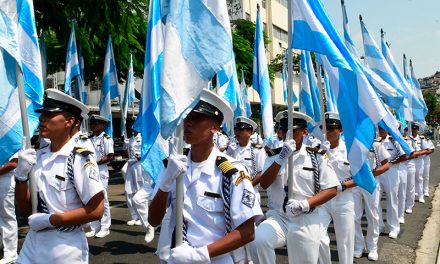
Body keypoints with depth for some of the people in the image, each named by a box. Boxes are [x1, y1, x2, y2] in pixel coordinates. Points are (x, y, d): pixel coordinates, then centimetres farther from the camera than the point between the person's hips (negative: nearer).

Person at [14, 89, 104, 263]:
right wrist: (21, 175, -8)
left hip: (65, 247, -5)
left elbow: (96, 211, -18)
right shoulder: (38, 157, 2)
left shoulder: (80, 159, -16)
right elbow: (24, 209, 7)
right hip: (33, 243, 5)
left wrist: (49, 220, -15)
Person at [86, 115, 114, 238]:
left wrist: (96, 163, -16)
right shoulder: (90, 139, 11)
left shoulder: (106, 139, -6)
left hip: (101, 171, -6)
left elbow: (110, 157, -11)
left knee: (103, 200, 0)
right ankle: (94, 228, 18)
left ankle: (105, 228, 10)